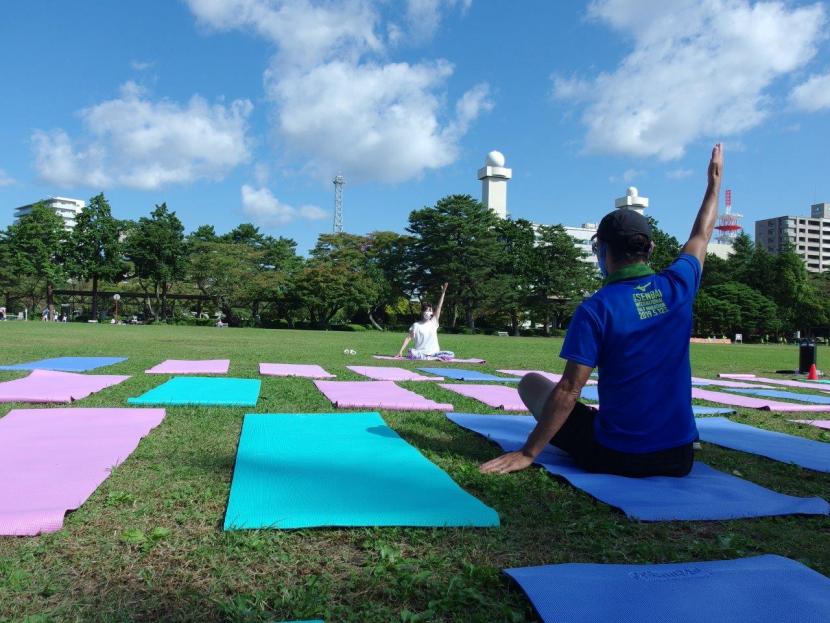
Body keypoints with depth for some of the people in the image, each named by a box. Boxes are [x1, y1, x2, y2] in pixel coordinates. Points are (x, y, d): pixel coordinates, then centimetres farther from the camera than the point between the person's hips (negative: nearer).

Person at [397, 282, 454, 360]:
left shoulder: (434, 322, 8)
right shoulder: (416, 325, 3)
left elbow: (439, 307, 3)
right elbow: (408, 338, 1)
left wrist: (443, 292, -3)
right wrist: (401, 351, -10)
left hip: (433, 353, 2)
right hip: (421, 352, -2)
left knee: (451, 354, -20)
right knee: (411, 353, -37)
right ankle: (433, 358, -29)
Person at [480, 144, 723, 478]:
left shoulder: (595, 309, -16)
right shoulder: (677, 287, -3)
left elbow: (570, 389, -18)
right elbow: (701, 235, 17)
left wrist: (528, 453, -13)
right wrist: (715, 180, 32)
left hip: (614, 457, -6)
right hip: (679, 458, 6)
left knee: (532, 383, 12)